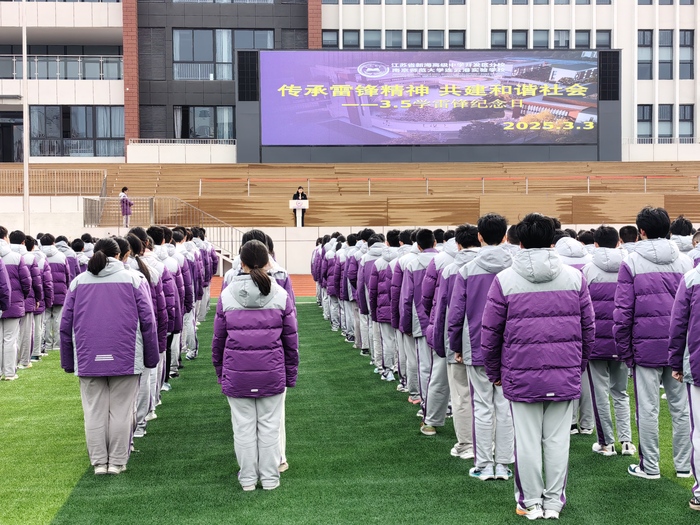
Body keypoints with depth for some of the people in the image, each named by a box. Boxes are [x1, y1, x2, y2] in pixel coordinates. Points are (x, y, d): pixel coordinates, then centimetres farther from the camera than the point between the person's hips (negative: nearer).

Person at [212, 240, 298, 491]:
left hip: (237, 374, 0)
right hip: (272, 373, 0)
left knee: (243, 427, 9)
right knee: (269, 426, 10)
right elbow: (291, 340, 3)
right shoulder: (281, 296, -3)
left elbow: (218, 339, 4)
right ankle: (270, 478, 17)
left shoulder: (226, 296, -3)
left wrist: (220, 372, 16)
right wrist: (291, 374, 12)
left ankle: (247, 478, 18)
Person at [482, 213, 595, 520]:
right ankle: (554, 502, 19)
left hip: (521, 376, -2)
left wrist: (494, 373, 12)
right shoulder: (574, 277, 2)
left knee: (527, 441, 7)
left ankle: (531, 503, 17)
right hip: (565, 377, 2)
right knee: (558, 440, 10)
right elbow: (589, 330, 8)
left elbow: (490, 334, -1)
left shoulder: (505, 280, -4)